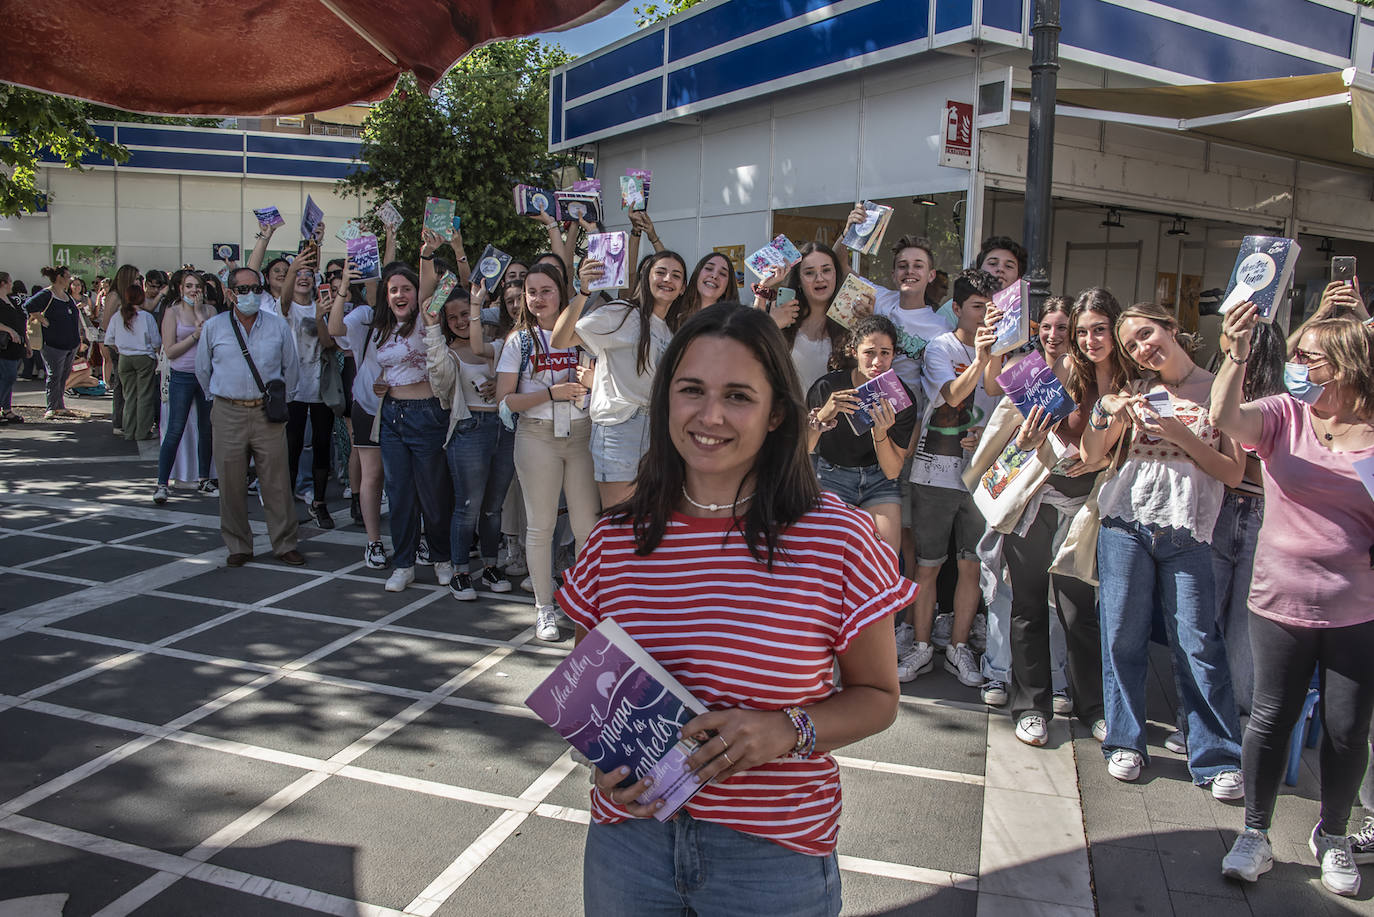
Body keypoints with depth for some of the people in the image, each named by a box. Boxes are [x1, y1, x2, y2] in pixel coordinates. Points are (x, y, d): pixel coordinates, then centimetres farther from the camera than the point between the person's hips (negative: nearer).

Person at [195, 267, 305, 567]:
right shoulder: (213, 327, 4)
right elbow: (202, 370, 16)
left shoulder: (278, 325, 5)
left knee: (277, 482, 0)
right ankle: (238, 546, 17)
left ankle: (284, 544, 11)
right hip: (228, 415, 0)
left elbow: (291, 368, 16)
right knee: (231, 484, 4)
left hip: (268, 414, 0)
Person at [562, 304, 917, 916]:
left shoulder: (838, 540, -13)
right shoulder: (614, 542, -3)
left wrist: (785, 730, -19)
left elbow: (876, 697, -2)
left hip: (774, 858, -2)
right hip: (627, 839, 3)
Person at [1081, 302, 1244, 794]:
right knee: (1122, 637, 3)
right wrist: (1105, 411, -6)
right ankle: (1125, 741, 17)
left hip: (1187, 534, -2)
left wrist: (1180, 435, -12)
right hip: (1126, 525, 3)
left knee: (1198, 645, -3)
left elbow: (1233, 472, 0)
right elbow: (1091, 455, 11)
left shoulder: (1220, 390, 5)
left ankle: (1217, 758, 9)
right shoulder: (1140, 393, 14)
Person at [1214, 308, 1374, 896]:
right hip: (1281, 601, 0)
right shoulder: (1283, 414, -3)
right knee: (1272, 718, 8)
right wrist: (1237, 357, -36)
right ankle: (1255, 835, 24)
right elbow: (1225, 418, -23)